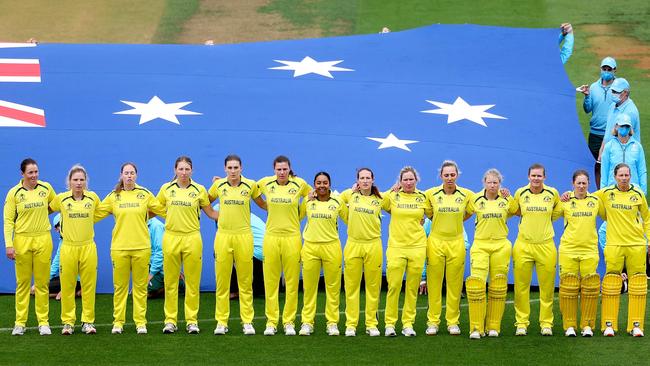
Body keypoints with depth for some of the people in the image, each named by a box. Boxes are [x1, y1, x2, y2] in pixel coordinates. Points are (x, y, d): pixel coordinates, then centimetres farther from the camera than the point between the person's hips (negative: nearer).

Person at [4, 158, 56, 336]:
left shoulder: (46, 188, 3)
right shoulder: (14, 193, -2)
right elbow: (8, 220, -3)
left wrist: (41, 212, 8)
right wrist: (9, 245, -10)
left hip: (43, 240, 1)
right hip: (22, 240, -1)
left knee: (42, 283, 4)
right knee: (22, 283, 3)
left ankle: (43, 322, 10)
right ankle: (20, 323, 9)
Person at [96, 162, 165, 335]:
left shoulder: (145, 194, 5)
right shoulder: (113, 196, 6)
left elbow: (162, 210, 13)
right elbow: (96, 213, 8)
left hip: (141, 247, 0)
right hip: (119, 247, 0)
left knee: (141, 286, 2)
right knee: (119, 286, 2)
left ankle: (140, 322, 8)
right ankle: (118, 322, 9)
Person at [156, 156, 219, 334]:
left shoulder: (199, 190, 3)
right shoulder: (166, 188, 5)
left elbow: (211, 213, 12)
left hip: (192, 238, -1)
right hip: (171, 238, 1)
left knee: (192, 283, 1)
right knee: (170, 282, 3)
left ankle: (192, 320, 8)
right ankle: (170, 320, 10)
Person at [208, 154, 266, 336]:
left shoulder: (251, 185, 1)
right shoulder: (218, 185, 4)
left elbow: (262, 204, 16)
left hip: (244, 236, -1)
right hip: (223, 236, 1)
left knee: (245, 282, 2)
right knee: (222, 281, 2)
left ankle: (247, 322, 8)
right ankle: (221, 322, 8)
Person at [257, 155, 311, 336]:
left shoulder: (299, 184, 1)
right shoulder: (265, 183, 3)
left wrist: (298, 216, 10)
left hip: (292, 237, -1)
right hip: (271, 237, 1)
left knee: (292, 282, 2)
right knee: (270, 282, 1)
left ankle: (289, 322, 9)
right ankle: (271, 322, 7)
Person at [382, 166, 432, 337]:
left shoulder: (423, 198, 8)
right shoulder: (392, 196, 3)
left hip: (417, 246, 2)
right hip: (396, 246, -1)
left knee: (412, 288, 4)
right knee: (394, 286, -6)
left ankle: (408, 323, 11)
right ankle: (389, 323, 2)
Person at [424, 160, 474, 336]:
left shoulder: (466, 195, 1)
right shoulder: (431, 194, -1)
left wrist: (459, 219, 8)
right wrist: (436, 220, 7)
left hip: (456, 243, 1)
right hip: (436, 242, 0)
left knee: (454, 284, 3)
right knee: (434, 284, 0)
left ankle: (453, 322, 11)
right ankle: (432, 322, 6)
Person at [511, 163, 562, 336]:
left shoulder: (552, 193, 3)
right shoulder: (520, 193, 3)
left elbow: (558, 212, 21)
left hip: (546, 246, 0)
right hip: (523, 245, 0)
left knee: (547, 287, 2)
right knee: (521, 286, 0)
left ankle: (546, 323, 12)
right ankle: (521, 323, 9)